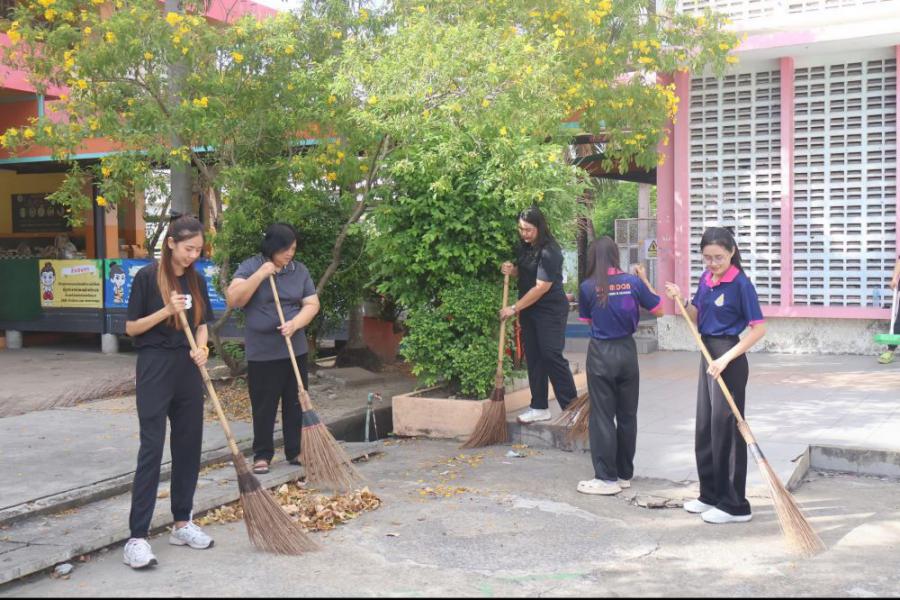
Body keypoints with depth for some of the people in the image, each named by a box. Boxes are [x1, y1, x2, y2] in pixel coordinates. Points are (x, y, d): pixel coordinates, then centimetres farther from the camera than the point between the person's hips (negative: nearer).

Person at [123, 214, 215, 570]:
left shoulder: (197, 280, 8)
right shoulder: (147, 277, -8)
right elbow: (131, 328, -7)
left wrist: (202, 348, -6)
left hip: (188, 370, 6)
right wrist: (167, 311, -20)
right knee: (151, 449, -8)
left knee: (188, 447, 9)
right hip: (155, 368, -6)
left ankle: (182, 523, 21)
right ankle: (138, 537, -5)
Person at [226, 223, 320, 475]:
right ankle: (262, 455, 17)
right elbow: (233, 300, -16)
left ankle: (296, 451, 21)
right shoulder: (251, 267, -5)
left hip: (296, 350, 4)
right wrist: (260, 275, -23)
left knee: (297, 403, 9)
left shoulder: (300, 270, 5)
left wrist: (295, 323, -16)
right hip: (262, 352, -3)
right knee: (264, 407, 4)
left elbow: (312, 304, 2)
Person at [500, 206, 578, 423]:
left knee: (552, 356, -11)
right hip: (528, 310, 8)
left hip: (550, 310, -8)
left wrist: (514, 308, -17)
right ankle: (539, 407, 16)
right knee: (533, 357, 9)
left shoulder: (549, 252, -19)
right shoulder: (524, 247, 7)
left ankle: (572, 407, -2)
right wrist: (512, 270, -1)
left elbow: (541, 288, -21)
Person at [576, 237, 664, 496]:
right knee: (627, 415, 14)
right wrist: (645, 280, 11)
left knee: (602, 416, 4)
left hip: (601, 353, -3)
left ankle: (607, 478, 5)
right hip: (627, 351, 3)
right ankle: (625, 473, 23)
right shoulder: (633, 281, -5)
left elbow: (587, 319, 5)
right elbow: (659, 310, 5)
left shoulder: (587, 287, -9)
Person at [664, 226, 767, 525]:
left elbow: (759, 328, -16)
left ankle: (735, 505, 7)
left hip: (729, 359, -8)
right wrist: (681, 300, -5)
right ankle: (711, 494, 27)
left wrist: (726, 359, -21)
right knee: (704, 427, 13)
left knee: (726, 428, -3)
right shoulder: (705, 280, 7)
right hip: (708, 354, 8)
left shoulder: (740, 283, -15)